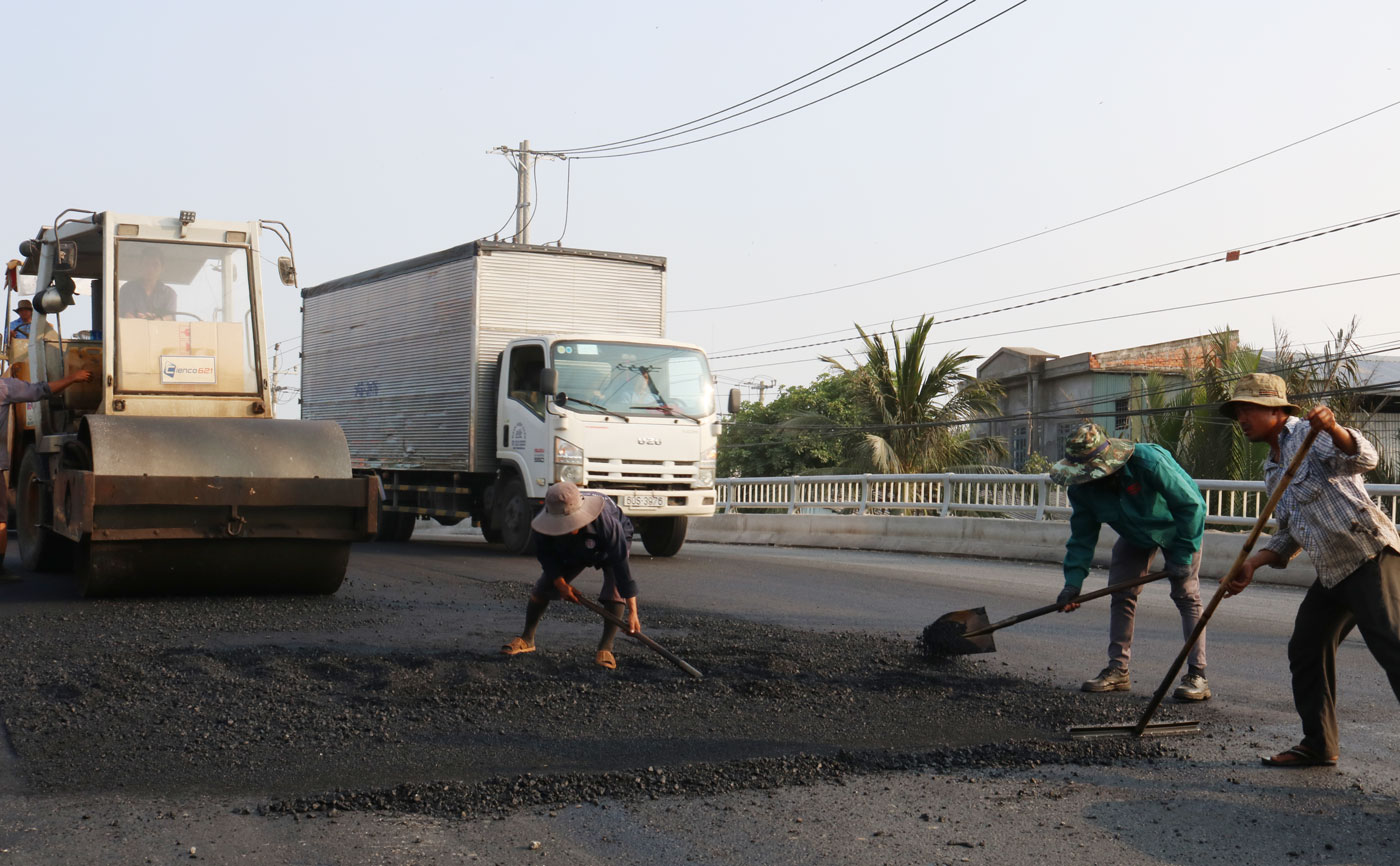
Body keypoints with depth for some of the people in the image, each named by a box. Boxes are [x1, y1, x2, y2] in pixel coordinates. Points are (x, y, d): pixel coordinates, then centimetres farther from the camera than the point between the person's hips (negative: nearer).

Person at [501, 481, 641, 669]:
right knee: (544, 585, -3)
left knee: (615, 586, -26)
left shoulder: (606, 522, -46)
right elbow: (545, 554, -14)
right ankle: (527, 639, 16)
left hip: (613, 545, -3)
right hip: (571, 552, 3)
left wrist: (632, 613, -43)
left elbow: (622, 564, -43)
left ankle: (605, 647, -20)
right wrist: (560, 583, -21)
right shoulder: (546, 525, -36)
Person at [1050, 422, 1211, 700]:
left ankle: (1197, 675, -14)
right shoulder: (1081, 487, -21)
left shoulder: (1148, 461, -40)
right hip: (1135, 536, 5)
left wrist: (1182, 556, -28)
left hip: (1177, 528, -5)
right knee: (1121, 596, -1)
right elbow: (1082, 536, -11)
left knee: (1186, 595, -12)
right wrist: (1073, 581, -22)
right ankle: (1118, 670, 6)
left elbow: (1191, 505, -31)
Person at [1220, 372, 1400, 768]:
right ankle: (1318, 746, 23)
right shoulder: (1273, 470, 20)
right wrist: (1252, 564, 9)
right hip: (1333, 572, 10)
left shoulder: (1309, 434, -5)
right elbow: (1289, 534, 23)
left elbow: (1364, 458, -23)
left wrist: (1333, 430, -42)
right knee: (1306, 649, 12)